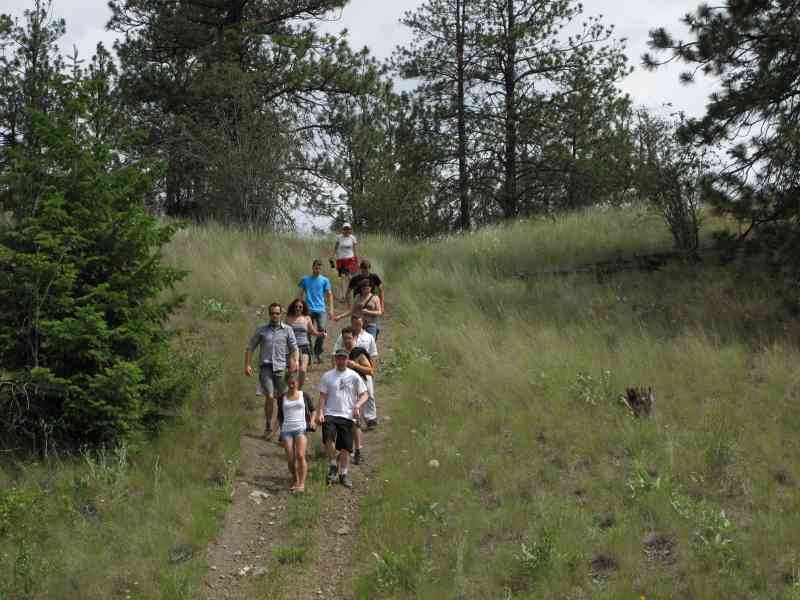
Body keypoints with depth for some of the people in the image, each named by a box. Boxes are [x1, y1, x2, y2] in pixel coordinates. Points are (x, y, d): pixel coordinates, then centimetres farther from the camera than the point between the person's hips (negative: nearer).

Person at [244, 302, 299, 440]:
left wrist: (295, 362, -14)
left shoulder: (287, 330, 9)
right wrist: (247, 365, 1)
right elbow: (250, 347, 11)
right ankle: (268, 426, 0)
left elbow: (294, 348, 4)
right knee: (269, 397, -12)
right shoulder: (261, 330, 10)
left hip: (281, 367, 1)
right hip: (266, 367, -1)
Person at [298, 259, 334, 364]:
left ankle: (318, 352, -2)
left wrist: (331, 309, 0)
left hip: (321, 309, -1)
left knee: (322, 330, -17)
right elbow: (301, 294, 15)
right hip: (309, 309, 1)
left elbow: (329, 295, 7)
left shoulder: (325, 280, 7)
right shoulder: (305, 280, 9)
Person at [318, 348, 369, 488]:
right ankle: (333, 465, -6)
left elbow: (364, 394, 5)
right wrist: (321, 412, -5)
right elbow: (323, 396, 9)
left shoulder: (354, 376, 5)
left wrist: (357, 406, -13)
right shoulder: (327, 376, 8)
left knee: (345, 446, 3)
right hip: (330, 414, 0)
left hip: (348, 416, 0)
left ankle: (343, 474, 20)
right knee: (328, 437, -26)